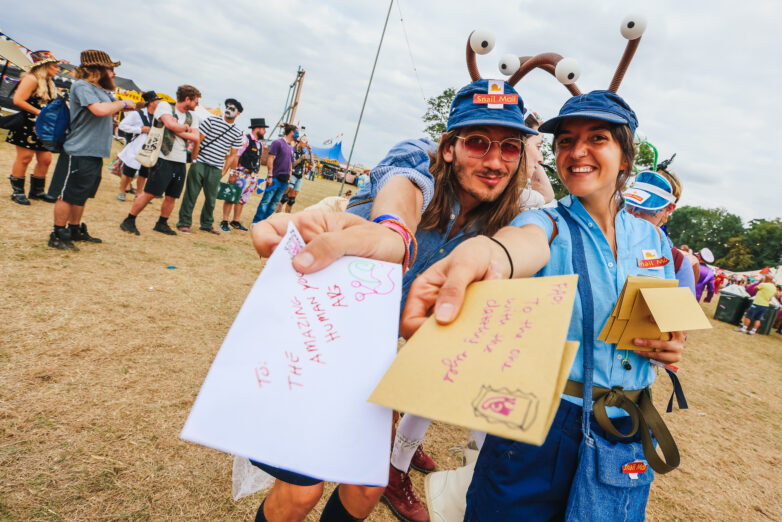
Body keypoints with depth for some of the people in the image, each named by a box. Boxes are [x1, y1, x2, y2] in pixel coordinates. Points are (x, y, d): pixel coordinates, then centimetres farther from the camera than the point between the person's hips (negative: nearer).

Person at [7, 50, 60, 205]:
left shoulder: (49, 83, 16)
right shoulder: (31, 79, -10)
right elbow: (18, 100, -18)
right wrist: (39, 112, -17)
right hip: (28, 127, -8)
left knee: (45, 159, 8)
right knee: (24, 158, -5)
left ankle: (37, 190, 20)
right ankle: (17, 191, 5)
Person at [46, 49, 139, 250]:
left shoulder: (101, 89, 16)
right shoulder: (82, 86, -13)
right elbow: (100, 110, -28)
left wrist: (130, 106, 6)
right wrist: (123, 103, -14)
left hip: (95, 152, 10)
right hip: (79, 152, -9)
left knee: (81, 195, 18)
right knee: (68, 194, -2)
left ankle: (75, 230, 31)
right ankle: (58, 236, 7)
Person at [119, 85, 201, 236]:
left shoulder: (192, 117, 15)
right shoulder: (164, 106, -1)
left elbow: (196, 137, 1)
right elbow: (171, 124, -19)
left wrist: (178, 130, -10)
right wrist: (186, 128, -1)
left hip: (180, 162, 6)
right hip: (164, 158, -6)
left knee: (172, 196, 9)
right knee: (150, 193, -7)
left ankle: (162, 224, 25)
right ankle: (129, 221, 6)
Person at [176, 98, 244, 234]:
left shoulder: (237, 133, 7)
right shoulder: (212, 121, 1)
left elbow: (232, 155, 11)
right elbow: (197, 140, 0)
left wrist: (224, 172, 5)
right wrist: (194, 160, -4)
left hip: (216, 169, 2)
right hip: (199, 163, -2)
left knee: (211, 198, 7)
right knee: (191, 194, 0)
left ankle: (206, 224, 23)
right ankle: (184, 222, 9)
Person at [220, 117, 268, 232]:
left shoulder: (260, 143, 14)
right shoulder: (245, 140, -11)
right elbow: (235, 156, -15)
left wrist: (256, 177, 17)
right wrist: (233, 174, -19)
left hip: (252, 176, 7)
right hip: (241, 174, -7)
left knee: (242, 200, 13)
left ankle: (236, 221, 22)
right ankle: (224, 222, 3)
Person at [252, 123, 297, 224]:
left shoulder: (291, 147, 16)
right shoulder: (278, 142, -6)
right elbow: (270, 159, -11)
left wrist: (289, 177, 18)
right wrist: (270, 176, -16)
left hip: (284, 180, 7)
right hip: (276, 177, -7)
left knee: (275, 202, 8)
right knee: (266, 200, -5)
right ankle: (256, 222, 1)